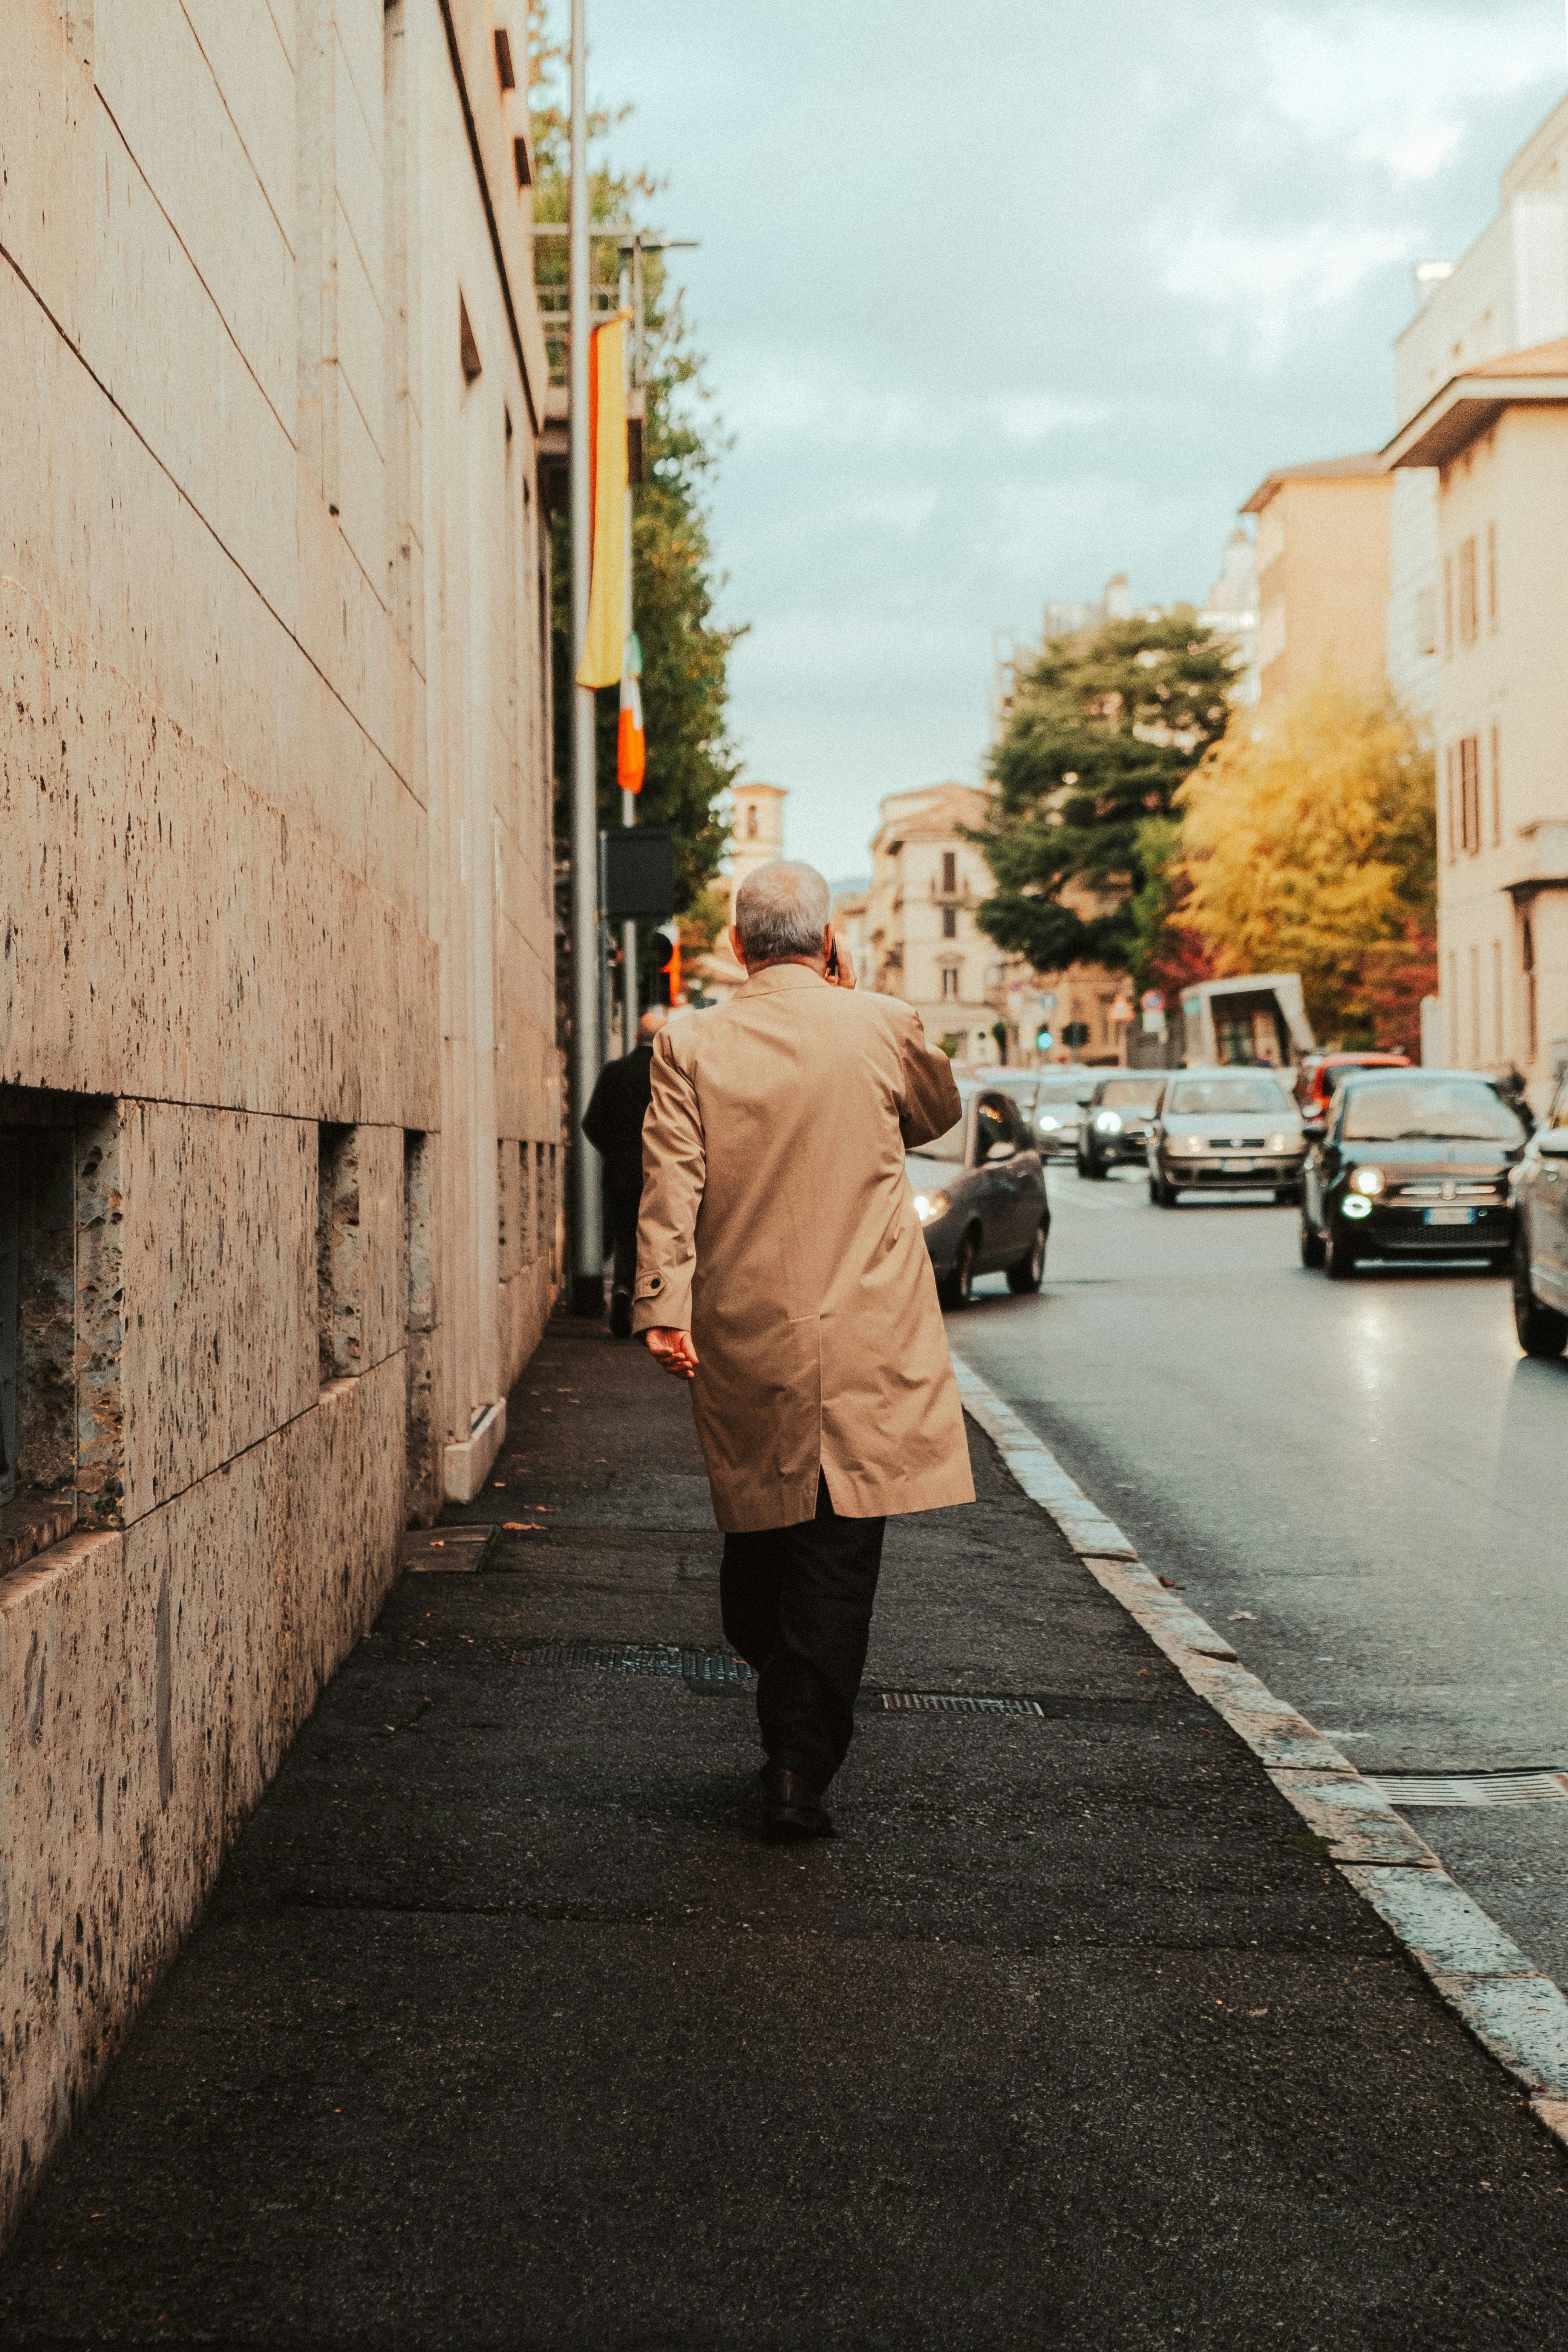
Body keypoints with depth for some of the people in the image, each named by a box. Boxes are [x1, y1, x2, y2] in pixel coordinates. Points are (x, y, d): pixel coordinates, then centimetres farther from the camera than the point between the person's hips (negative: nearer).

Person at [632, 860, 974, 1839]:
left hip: (740, 1338, 2)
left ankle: (790, 1721, 30)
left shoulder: (690, 1046, -2)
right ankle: (801, 1767, 1)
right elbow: (939, 1114, 17)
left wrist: (663, 1308, -12)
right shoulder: (883, 1026, -3)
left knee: (758, 1534, 17)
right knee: (838, 1556, 2)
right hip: (864, 1343, -2)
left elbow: (671, 1189, -9)